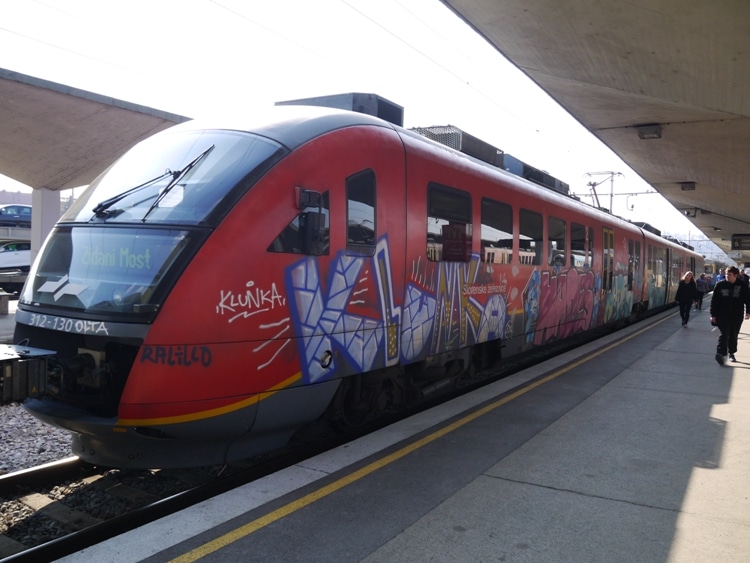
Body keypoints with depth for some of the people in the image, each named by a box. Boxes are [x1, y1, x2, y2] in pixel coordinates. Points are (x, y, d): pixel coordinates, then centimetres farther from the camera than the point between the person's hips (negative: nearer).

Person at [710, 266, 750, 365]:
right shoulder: (720, 285, -3)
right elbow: (714, 301, -1)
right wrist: (713, 315, -3)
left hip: (737, 316, 2)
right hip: (723, 315, -2)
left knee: (733, 335, 13)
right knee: (724, 334, -12)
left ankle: (731, 353, 27)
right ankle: (721, 354, -20)